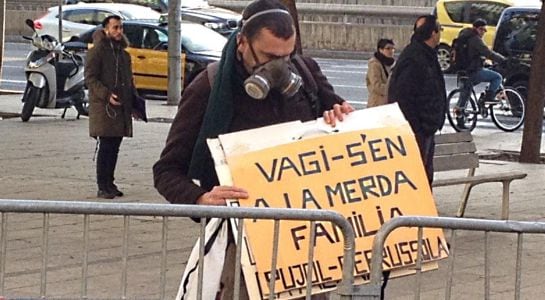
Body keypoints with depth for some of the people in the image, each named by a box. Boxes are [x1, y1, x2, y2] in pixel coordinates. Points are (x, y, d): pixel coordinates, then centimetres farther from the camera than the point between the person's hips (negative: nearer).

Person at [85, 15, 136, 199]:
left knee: (114, 147, 9)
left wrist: (134, 101, 16)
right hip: (103, 107, -7)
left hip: (121, 108, 7)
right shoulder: (97, 51, -5)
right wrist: (106, 95, -23)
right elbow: (90, 78, -12)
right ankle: (102, 187, -6)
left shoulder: (124, 54, 19)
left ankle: (109, 183, 17)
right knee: (105, 146, -8)